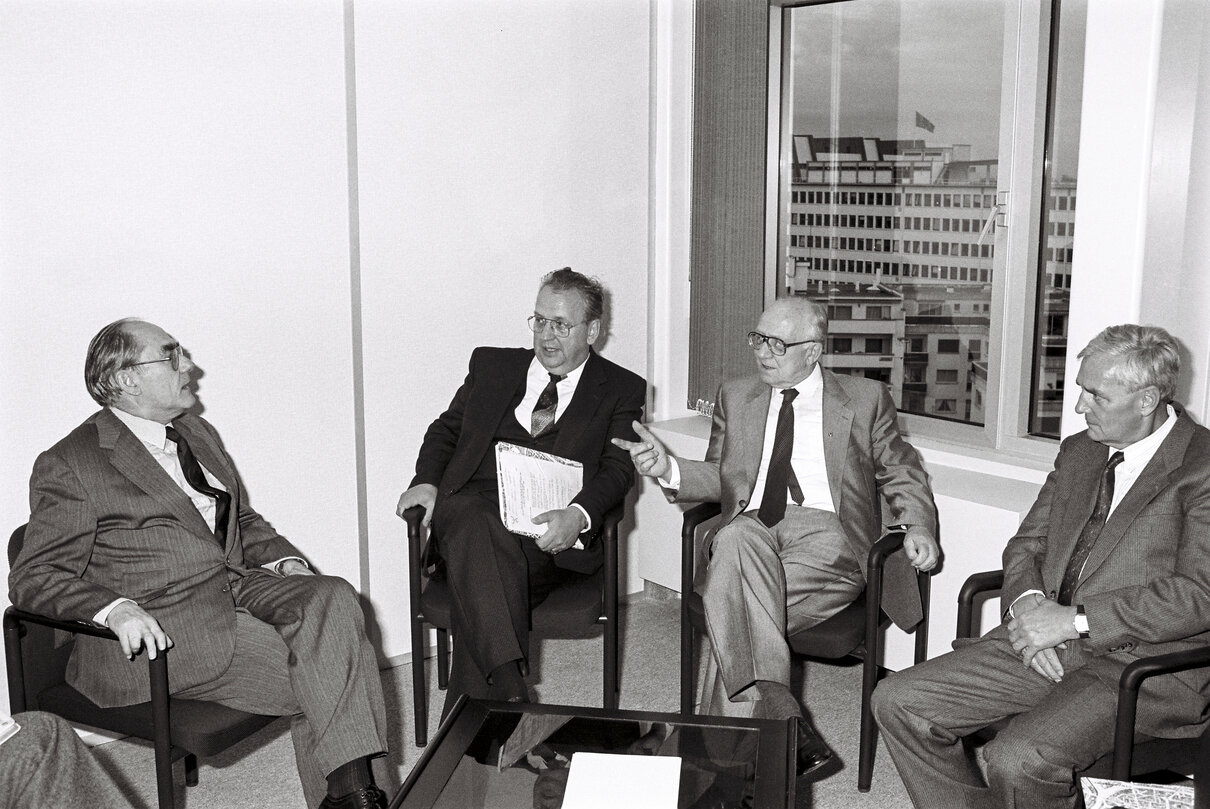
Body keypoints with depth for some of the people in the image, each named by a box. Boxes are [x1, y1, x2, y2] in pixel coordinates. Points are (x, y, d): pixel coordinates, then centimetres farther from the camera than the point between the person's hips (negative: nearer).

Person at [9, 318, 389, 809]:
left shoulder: (197, 433, 20)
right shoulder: (69, 465, -2)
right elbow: (33, 578, -6)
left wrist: (285, 561, 5)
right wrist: (115, 608, -25)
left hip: (238, 585, 6)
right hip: (161, 625, -6)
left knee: (333, 599, -24)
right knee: (310, 681, -25)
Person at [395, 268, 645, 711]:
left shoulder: (621, 389, 14)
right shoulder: (491, 365, 23)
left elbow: (617, 468, 2)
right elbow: (446, 429, 23)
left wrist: (578, 515, -19)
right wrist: (427, 481, 0)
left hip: (552, 535, -1)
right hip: (471, 508, 2)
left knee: (480, 594, -33)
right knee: (478, 530, -37)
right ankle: (510, 690, -45)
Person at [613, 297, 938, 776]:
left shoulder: (865, 400, 16)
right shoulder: (736, 398, 23)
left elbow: (901, 475, 18)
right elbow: (720, 478, 20)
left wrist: (918, 525, -2)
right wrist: (669, 469, 0)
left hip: (825, 532, -2)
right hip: (751, 528, 2)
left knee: (733, 606, -32)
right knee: (738, 538, -37)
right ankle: (788, 729, -40)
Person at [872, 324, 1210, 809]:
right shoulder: (1078, 451, 15)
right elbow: (1027, 544, 19)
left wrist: (1075, 619, -19)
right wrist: (1027, 603, -5)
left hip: (1147, 663, -7)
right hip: (1045, 645, 7)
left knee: (1018, 761, -31)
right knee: (898, 702, -6)